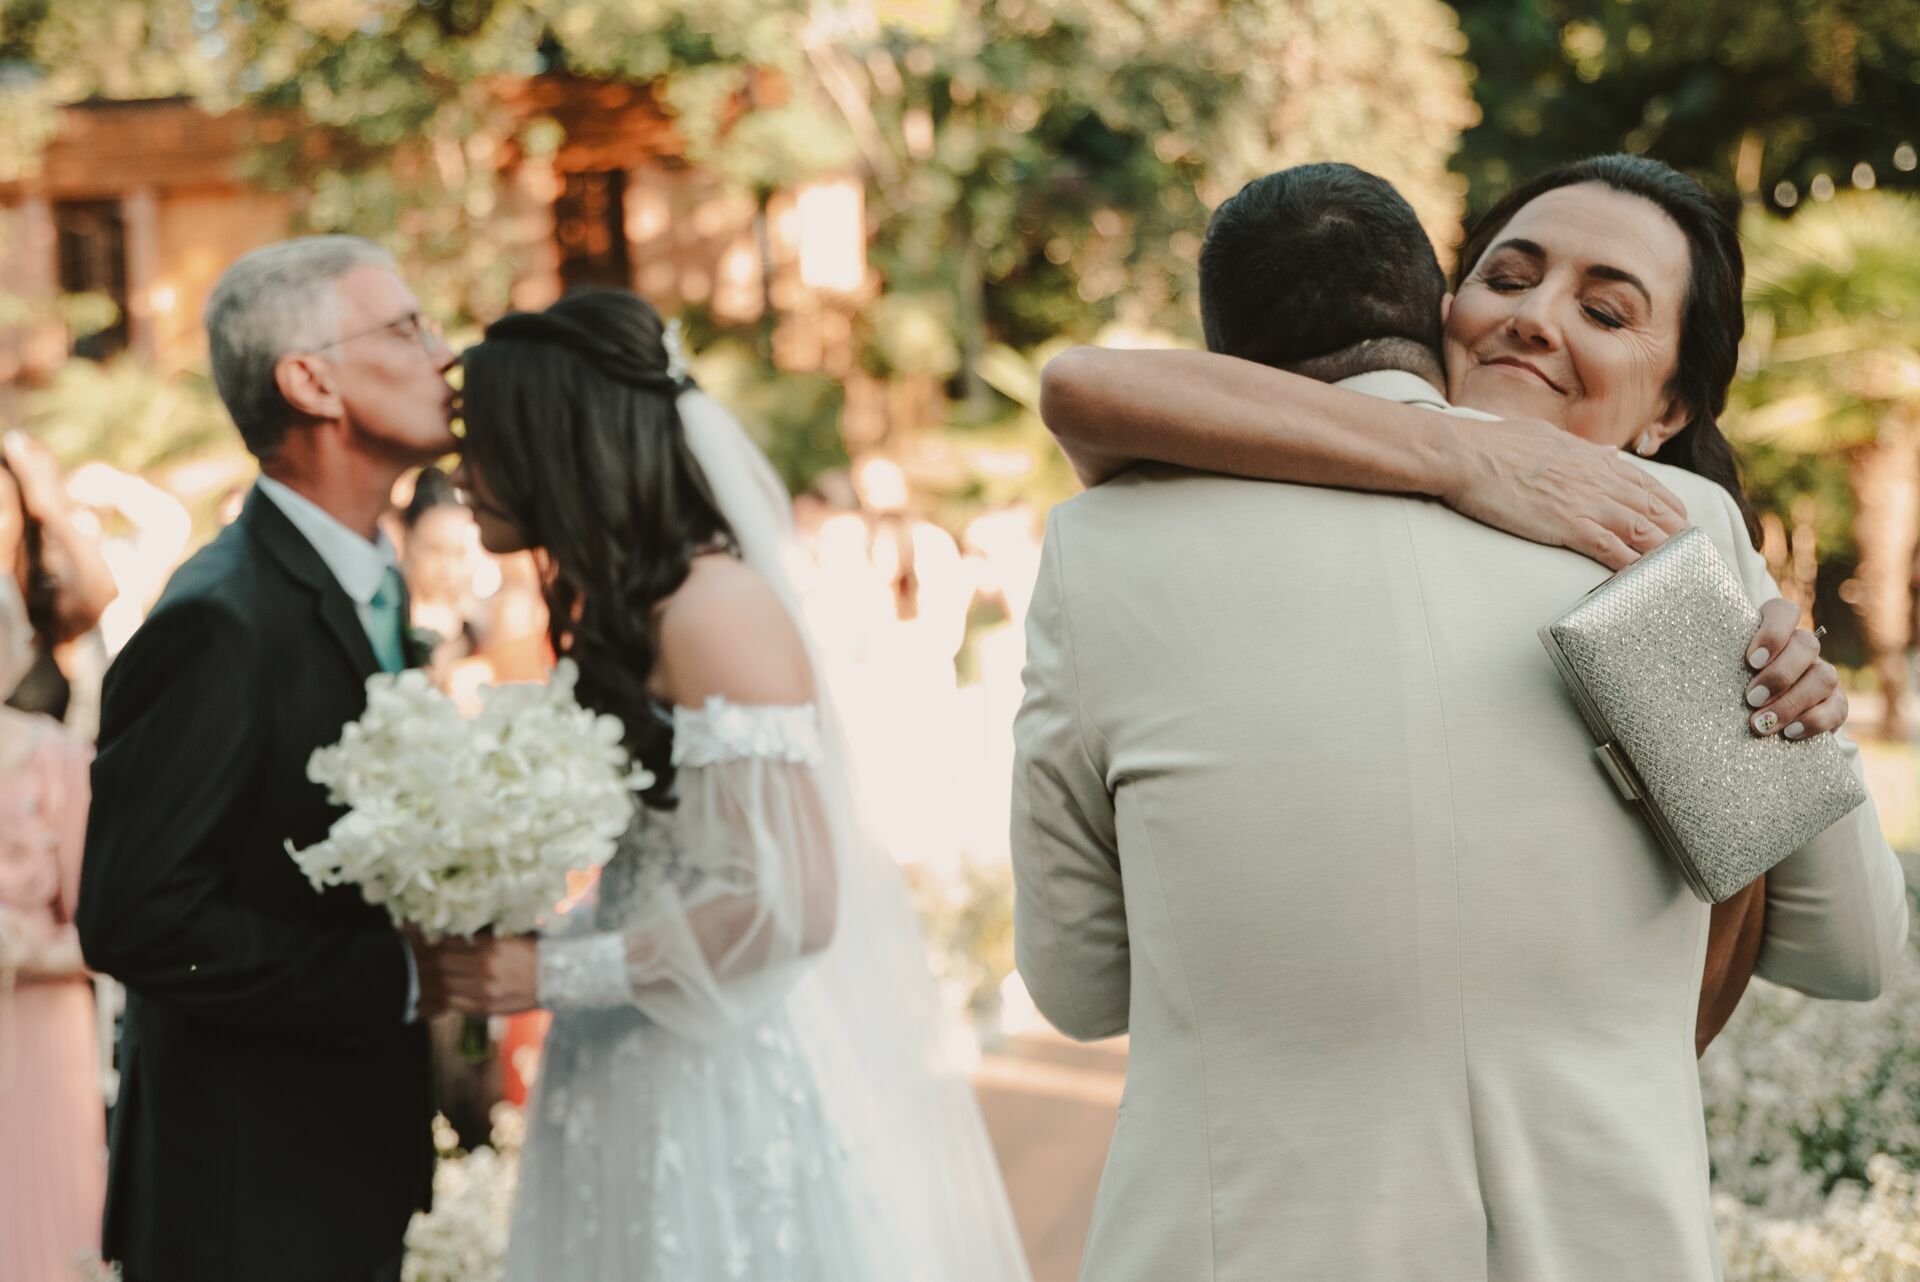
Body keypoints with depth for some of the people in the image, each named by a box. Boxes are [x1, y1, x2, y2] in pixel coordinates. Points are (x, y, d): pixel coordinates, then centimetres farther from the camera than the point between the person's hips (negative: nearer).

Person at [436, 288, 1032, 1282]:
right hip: (652, 1089, 8)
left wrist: (557, 973, -15)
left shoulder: (715, 609, -17)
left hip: (740, 1083, -8)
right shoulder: (619, 606, 9)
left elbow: (790, 906, -20)